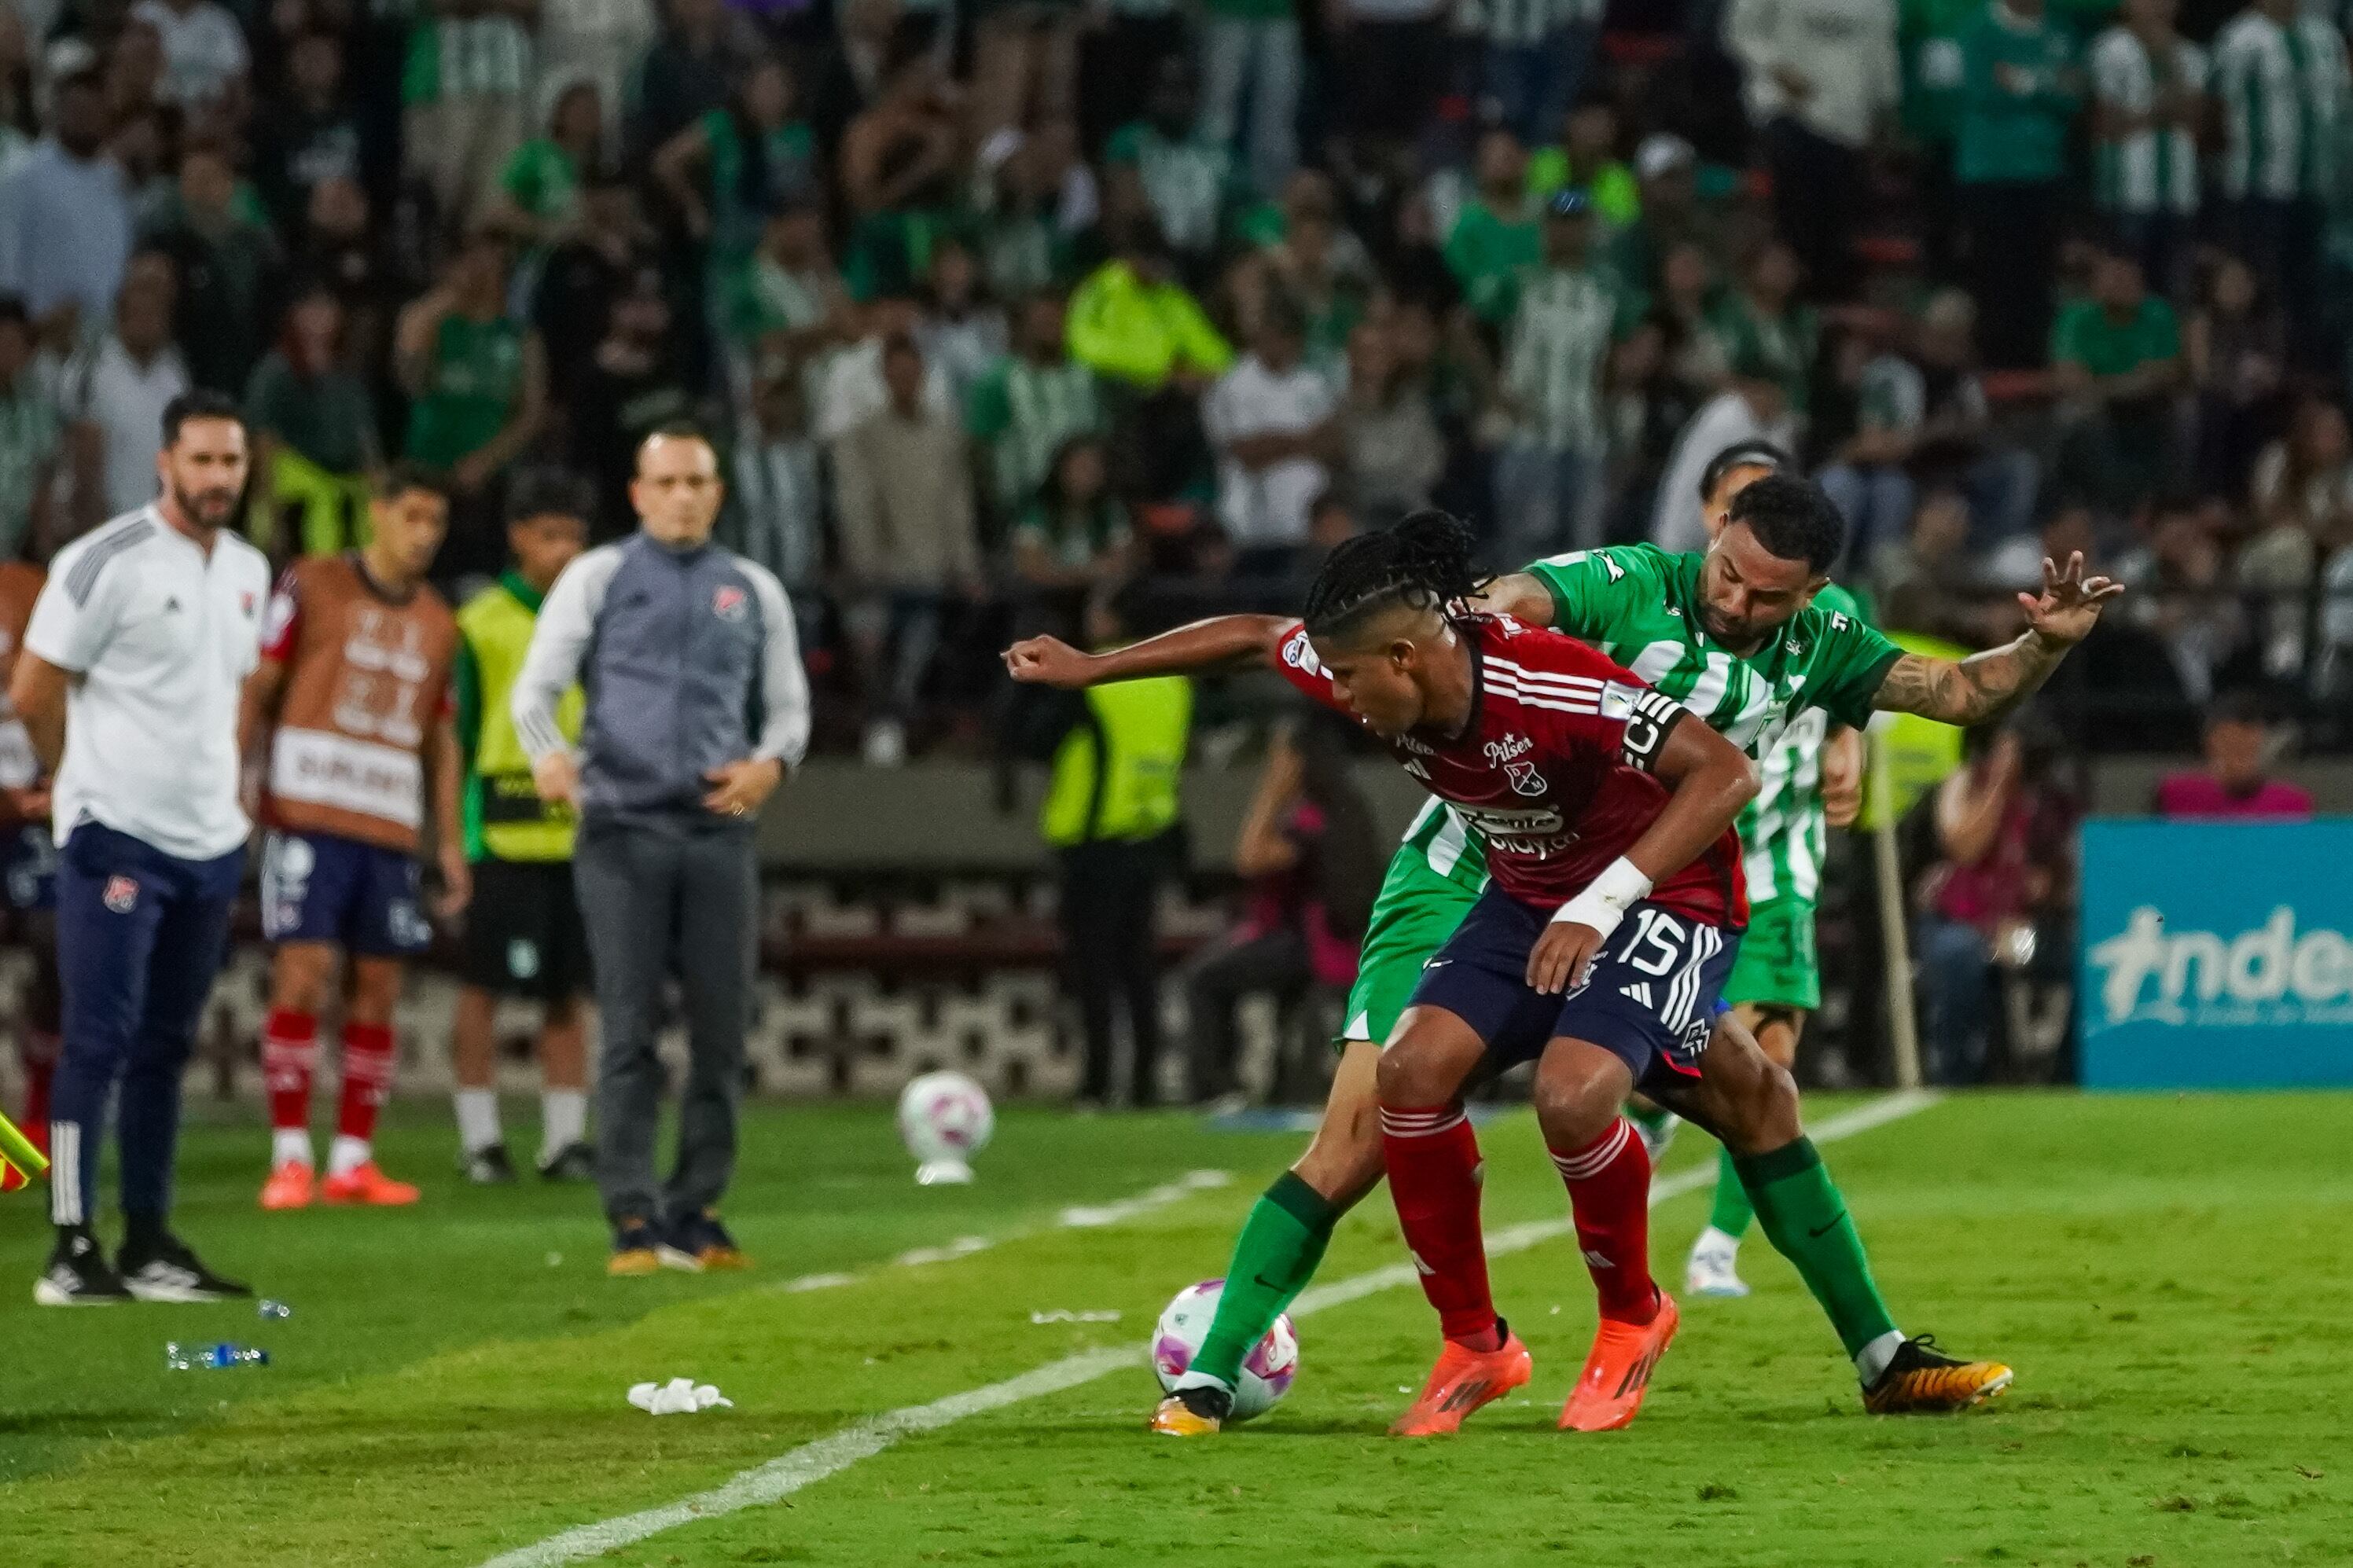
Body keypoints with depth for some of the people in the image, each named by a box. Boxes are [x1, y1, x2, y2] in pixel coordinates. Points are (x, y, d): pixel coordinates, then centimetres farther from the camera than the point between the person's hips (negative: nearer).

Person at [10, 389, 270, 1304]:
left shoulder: (248, 571, 11)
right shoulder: (107, 563, -12)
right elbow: (34, 692, -8)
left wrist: (223, 788, 14)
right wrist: (89, 784, 4)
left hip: (209, 841, 7)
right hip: (117, 838, -7)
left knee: (165, 1046, 11)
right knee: (100, 1039, -9)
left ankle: (149, 1245, 16)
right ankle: (73, 1250, -9)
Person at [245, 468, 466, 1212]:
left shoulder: (437, 625, 17)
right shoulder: (311, 586, 3)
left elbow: (441, 739, 21)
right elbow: (255, 688, 1)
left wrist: (451, 841, 15)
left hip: (393, 831, 5)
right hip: (309, 815, -5)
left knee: (377, 992, 2)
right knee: (302, 977, -11)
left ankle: (353, 1159, 7)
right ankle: (290, 1159, -9)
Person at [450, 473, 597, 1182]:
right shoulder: (482, 623, -2)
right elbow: (459, 728, -2)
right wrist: (453, 832, -7)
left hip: (581, 828, 4)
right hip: (505, 831, -4)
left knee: (568, 991, 6)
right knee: (483, 986, -1)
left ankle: (565, 1137, 11)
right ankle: (479, 1137, 6)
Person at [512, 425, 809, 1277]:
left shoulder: (754, 590, 16)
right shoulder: (598, 577, 9)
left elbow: (788, 706, 19)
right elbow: (536, 686, 2)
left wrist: (771, 762, -4)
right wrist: (548, 753, -19)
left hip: (719, 828, 3)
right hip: (622, 825, -3)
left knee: (721, 1030, 0)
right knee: (630, 1029, -8)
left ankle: (696, 1213, 10)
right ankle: (634, 1220, -7)